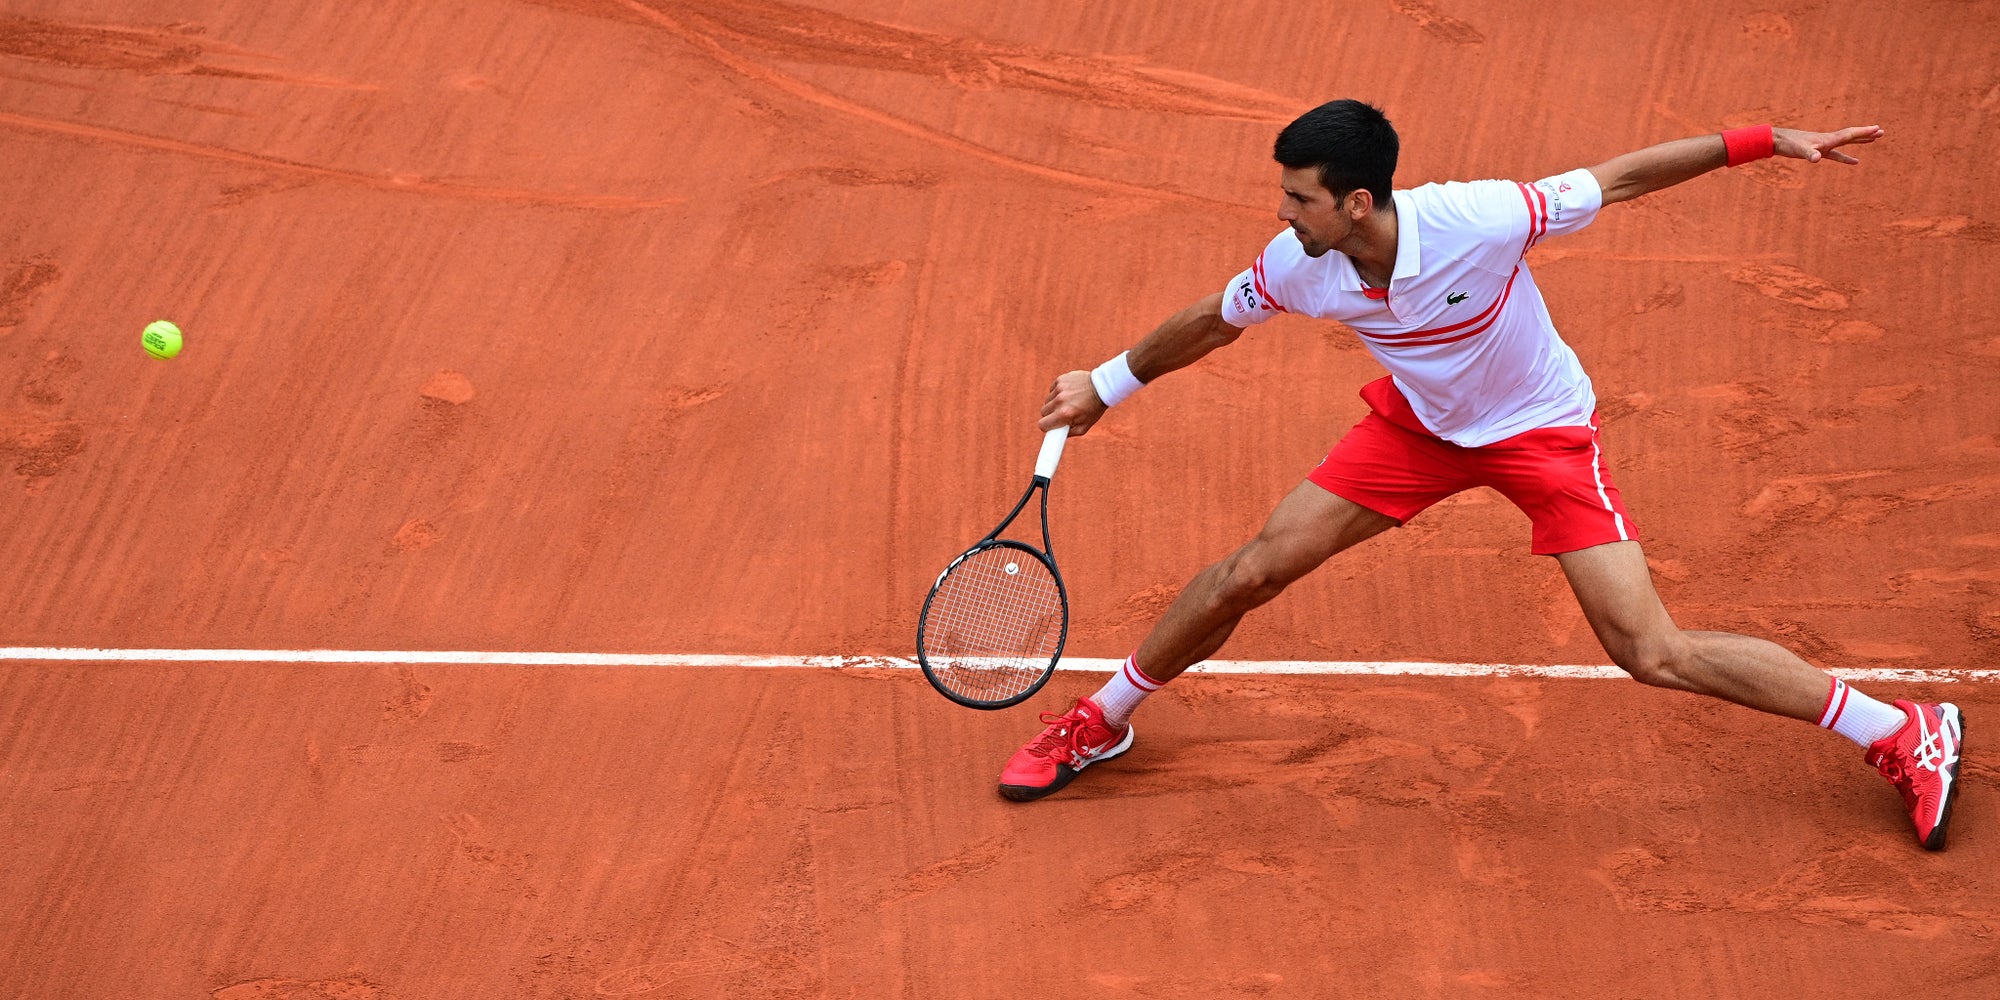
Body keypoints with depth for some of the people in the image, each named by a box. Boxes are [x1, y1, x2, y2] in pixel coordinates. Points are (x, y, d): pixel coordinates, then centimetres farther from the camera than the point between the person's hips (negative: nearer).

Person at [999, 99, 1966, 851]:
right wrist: (1105, 383, 12)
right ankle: (1099, 723, 25)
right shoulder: (1297, 265, -21)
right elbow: (1213, 321, 2)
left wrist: (1765, 140, -27)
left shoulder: (1480, 220, -35)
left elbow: (1621, 176, -22)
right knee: (1248, 572, 0)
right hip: (1417, 423, 5)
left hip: (1541, 428, -4)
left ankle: (1900, 732, 1)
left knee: (1654, 653, -13)